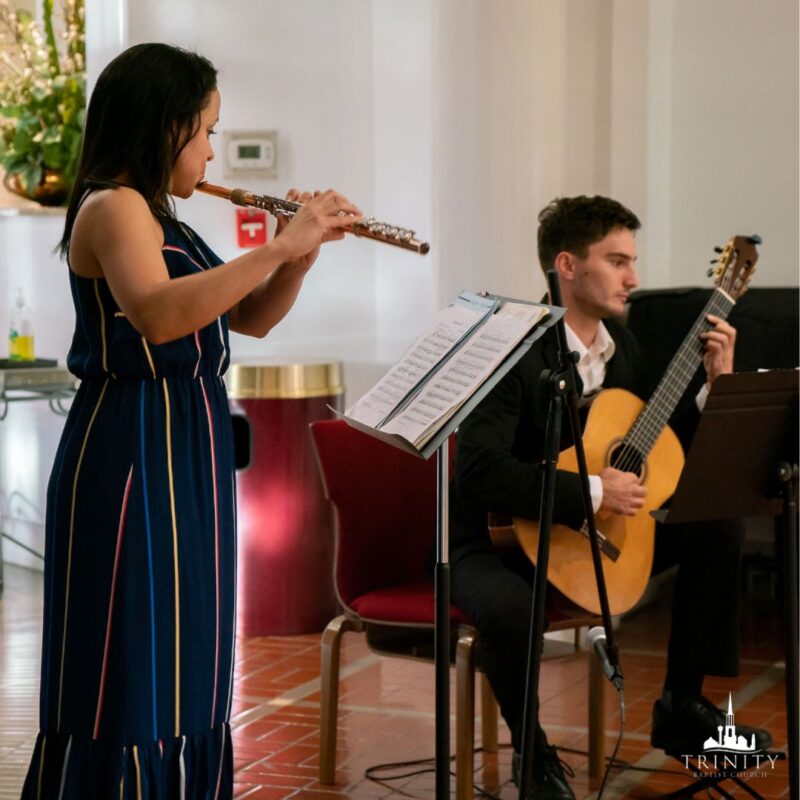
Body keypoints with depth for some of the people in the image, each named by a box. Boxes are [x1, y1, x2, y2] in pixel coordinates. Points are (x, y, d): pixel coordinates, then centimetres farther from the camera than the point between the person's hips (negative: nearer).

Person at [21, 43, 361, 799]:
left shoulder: (155, 217, 17)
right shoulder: (113, 206, -12)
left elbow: (250, 319, 20)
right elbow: (156, 315, -32)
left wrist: (302, 246, 4)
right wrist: (278, 246, -29)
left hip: (181, 462, 10)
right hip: (133, 466, -10)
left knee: (177, 675, 13)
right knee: (132, 672, -5)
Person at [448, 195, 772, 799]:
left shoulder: (620, 341, 4)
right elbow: (480, 471, -33)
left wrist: (716, 383, -3)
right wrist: (592, 492, -30)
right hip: (498, 543, -8)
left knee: (717, 529, 0)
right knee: (508, 611, -39)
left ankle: (681, 709, 10)